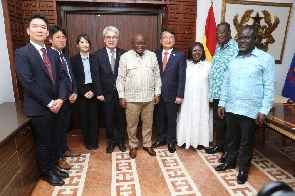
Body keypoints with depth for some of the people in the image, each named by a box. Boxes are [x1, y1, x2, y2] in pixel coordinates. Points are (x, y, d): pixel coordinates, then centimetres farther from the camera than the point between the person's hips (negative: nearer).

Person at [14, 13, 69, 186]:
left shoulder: (54, 54, 9)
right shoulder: (22, 53, -10)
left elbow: (61, 77, 7)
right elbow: (29, 83, -17)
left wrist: (60, 99, -7)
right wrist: (49, 103, -15)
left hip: (56, 105, 6)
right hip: (39, 108, -5)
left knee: (54, 140, 19)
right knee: (43, 143, 10)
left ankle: (53, 166, 39)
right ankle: (47, 172, 31)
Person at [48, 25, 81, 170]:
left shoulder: (66, 57, 13)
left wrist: (74, 93, 0)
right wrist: (63, 97, -15)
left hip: (69, 98, 8)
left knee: (65, 127, 21)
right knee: (57, 128, 7)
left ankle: (64, 149, 38)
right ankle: (58, 157, 22)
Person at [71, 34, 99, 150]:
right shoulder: (73, 60, 2)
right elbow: (74, 79, -3)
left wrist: (93, 91, -10)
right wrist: (84, 93, -10)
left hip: (93, 91, 1)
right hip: (80, 92, -1)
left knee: (94, 116, 4)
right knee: (83, 117, 7)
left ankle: (94, 141, 19)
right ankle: (87, 141, 23)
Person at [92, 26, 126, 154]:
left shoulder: (123, 54, -2)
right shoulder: (98, 55, -1)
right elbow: (95, 75, -3)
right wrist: (99, 93, -8)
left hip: (121, 92, 0)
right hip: (106, 93, 0)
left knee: (121, 118, 12)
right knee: (108, 120, 12)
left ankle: (120, 141, 32)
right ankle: (111, 142, 31)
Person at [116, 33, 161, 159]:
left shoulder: (152, 56, 3)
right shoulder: (125, 57, -4)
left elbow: (157, 76, 6)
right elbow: (121, 78, -3)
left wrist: (157, 93, 3)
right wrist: (121, 96, -6)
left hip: (149, 97, 2)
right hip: (131, 98, -2)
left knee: (148, 123, 14)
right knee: (131, 124, 10)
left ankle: (147, 145, 33)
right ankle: (133, 146, 30)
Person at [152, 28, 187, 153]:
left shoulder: (180, 55, -4)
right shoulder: (155, 54, 4)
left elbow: (181, 77, -7)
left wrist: (180, 95, -11)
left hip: (171, 94, -2)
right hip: (158, 93, 3)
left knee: (171, 119, 11)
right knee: (159, 118, 15)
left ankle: (171, 141, 30)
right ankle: (161, 139, 35)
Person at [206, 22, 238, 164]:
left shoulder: (236, 48, -14)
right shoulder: (218, 47, 13)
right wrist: (213, 88, 15)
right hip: (216, 91, 8)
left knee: (228, 122, 6)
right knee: (218, 120, 18)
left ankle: (228, 151, 22)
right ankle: (220, 145, 35)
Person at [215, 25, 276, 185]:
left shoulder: (265, 59, -6)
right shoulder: (233, 58, 9)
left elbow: (269, 87, -8)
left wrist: (264, 110, -12)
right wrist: (222, 103, 9)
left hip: (250, 110, -4)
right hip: (231, 108, 5)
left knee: (247, 142, 11)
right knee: (231, 138, 18)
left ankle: (244, 169, 31)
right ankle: (230, 161, 40)